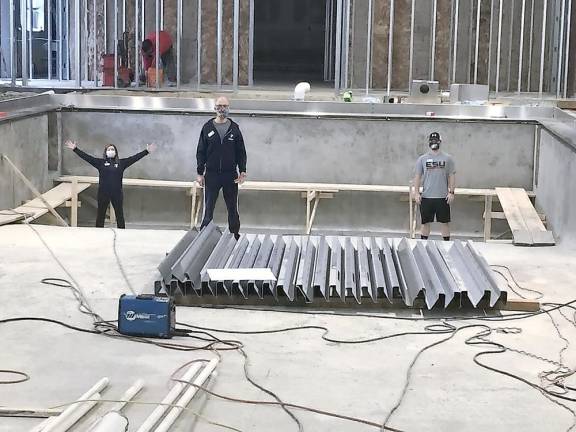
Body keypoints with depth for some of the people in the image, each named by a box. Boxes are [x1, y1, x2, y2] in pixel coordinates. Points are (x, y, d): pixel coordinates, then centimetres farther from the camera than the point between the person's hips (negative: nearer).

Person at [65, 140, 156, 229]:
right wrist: (75, 149, -7)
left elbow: (135, 158, 2)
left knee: (120, 216, 8)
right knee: (100, 216, 7)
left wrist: (147, 151, -3)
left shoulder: (121, 163, 5)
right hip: (103, 194, -1)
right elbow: (86, 157, -1)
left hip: (117, 194, 1)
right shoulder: (100, 162, 4)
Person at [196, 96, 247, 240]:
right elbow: (201, 152, 5)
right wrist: (200, 173, -1)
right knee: (208, 208, 0)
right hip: (211, 174, -1)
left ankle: (235, 236, 15)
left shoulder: (234, 128, 5)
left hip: (230, 175, 1)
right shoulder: (207, 128, 3)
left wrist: (242, 171, -2)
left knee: (233, 209, 7)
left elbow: (241, 152, 7)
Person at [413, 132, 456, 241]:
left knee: (445, 222, 4)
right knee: (425, 222, 8)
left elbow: (452, 176, 3)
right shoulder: (422, 159, 5)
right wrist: (416, 193, -2)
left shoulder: (447, 158, 3)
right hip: (426, 197, 1)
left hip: (442, 197, -1)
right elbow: (418, 177, 6)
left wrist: (451, 192, -5)